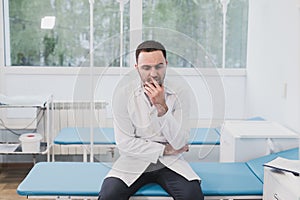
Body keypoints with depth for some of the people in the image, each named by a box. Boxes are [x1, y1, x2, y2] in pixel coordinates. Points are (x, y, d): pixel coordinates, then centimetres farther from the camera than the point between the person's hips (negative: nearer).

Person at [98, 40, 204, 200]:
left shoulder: (178, 94, -6)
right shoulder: (123, 93, -9)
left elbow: (179, 143, -12)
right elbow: (125, 143, -10)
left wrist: (162, 107, -23)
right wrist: (164, 149, -8)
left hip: (170, 163, 1)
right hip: (134, 161, 0)